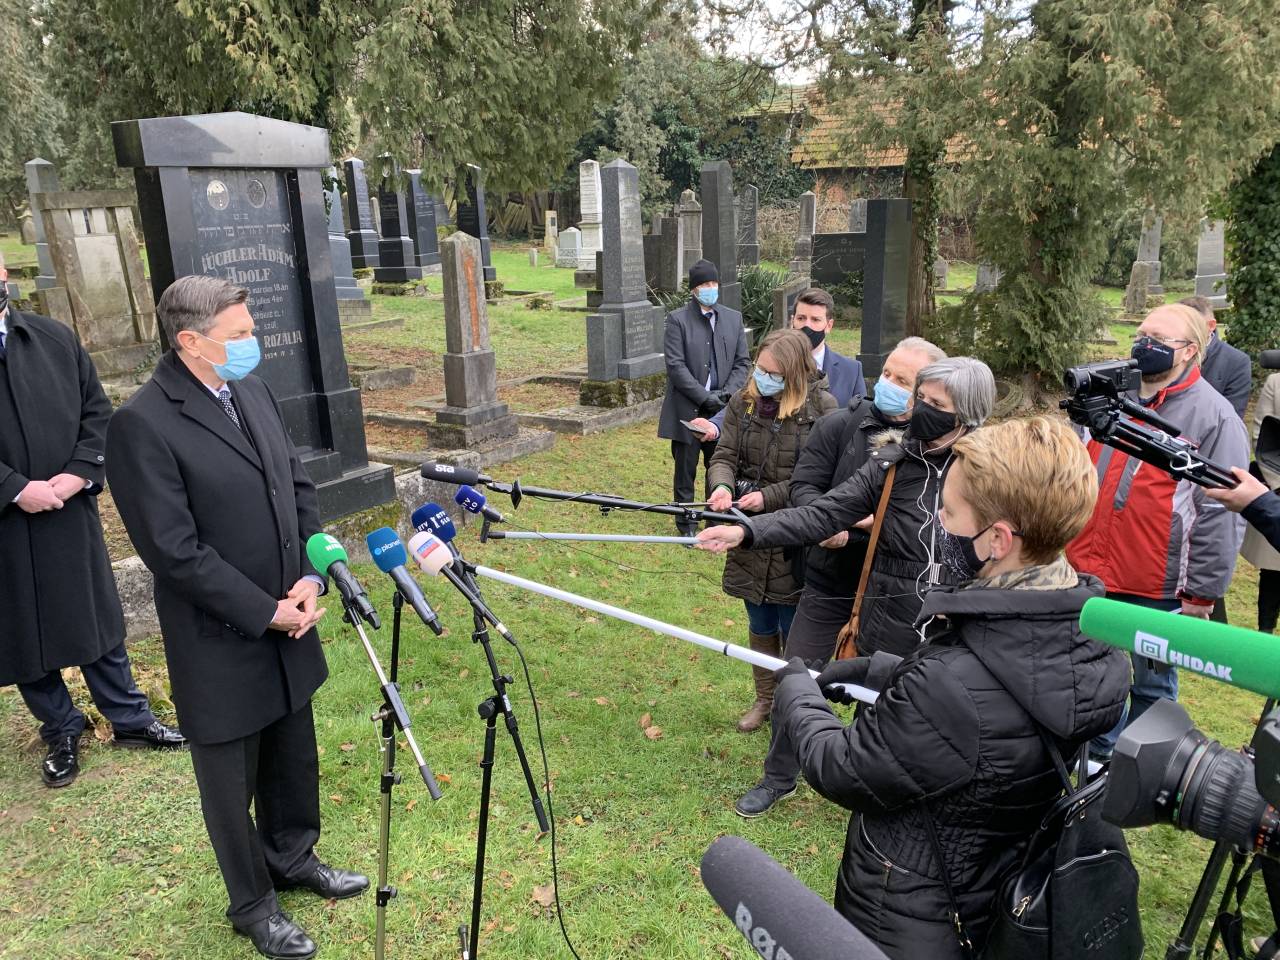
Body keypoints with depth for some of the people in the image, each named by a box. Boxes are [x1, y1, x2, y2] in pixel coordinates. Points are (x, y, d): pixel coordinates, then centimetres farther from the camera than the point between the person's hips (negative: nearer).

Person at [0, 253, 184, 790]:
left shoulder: (55, 339, 0)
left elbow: (97, 412, 3)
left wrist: (79, 473, -10)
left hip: (70, 515, 2)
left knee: (97, 619, 15)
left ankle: (129, 719, 30)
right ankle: (60, 732, 32)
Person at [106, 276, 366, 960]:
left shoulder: (253, 392, 3)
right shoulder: (142, 425, -20)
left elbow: (298, 487, 8)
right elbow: (175, 551, -21)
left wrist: (311, 575, -5)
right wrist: (265, 612, -17)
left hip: (286, 625, 7)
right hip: (220, 645, -6)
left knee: (293, 760, 23)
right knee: (233, 784, 14)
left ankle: (292, 859, 48)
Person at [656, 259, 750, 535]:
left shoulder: (733, 318, 9)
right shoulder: (678, 320, -3)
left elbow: (743, 362, 8)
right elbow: (676, 366, -10)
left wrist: (725, 394, -8)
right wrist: (705, 398, -15)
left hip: (723, 409, 3)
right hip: (688, 411, -3)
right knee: (686, 471, 7)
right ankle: (686, 526, 19)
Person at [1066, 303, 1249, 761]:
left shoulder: (1214, 417, -10)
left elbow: (1219, 515, -11)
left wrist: (1201, 595, -12)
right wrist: (1061, 545, 15)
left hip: (1158, 589, -5)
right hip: (1090, 575, 5)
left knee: (1152, 688, 12)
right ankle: (1100, 761, 37)